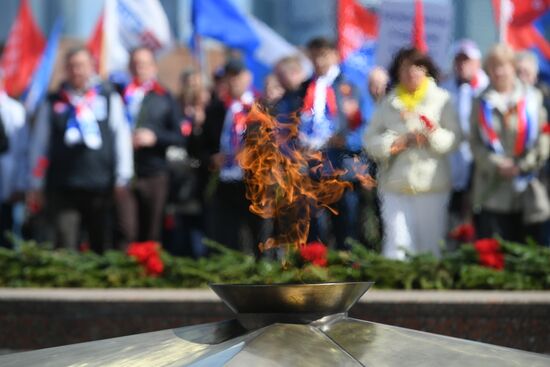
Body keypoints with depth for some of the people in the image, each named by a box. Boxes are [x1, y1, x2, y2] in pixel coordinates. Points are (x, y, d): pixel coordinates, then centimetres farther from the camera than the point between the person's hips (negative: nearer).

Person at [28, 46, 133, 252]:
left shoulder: (109, 98, 8)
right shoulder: (53, 104, 8)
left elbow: (122, 137, 6)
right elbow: (40, 146, 10)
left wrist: (122, 178, 0)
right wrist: (36, 186, 7)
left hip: (101, 188, 1)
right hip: (62, 189, 0)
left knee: (101, 247, 9)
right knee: (65, 250, -7)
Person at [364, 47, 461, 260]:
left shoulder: (441, 99, 6)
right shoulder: (389, 104, 12)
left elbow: (454, 139, -1)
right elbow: (370, 140, 8)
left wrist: (433, 135, -19)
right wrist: (396, 141, -8)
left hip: (432, 186, -1)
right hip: (396, 184, 1)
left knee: (431, 246, 0)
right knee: (397, 246, -5)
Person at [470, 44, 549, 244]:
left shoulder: (532, 98, 4)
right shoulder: (482, 103, 9)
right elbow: (475, 143, 4)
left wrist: (523, 166, -10)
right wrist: (497, 165, -11)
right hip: (492, 193, 0)